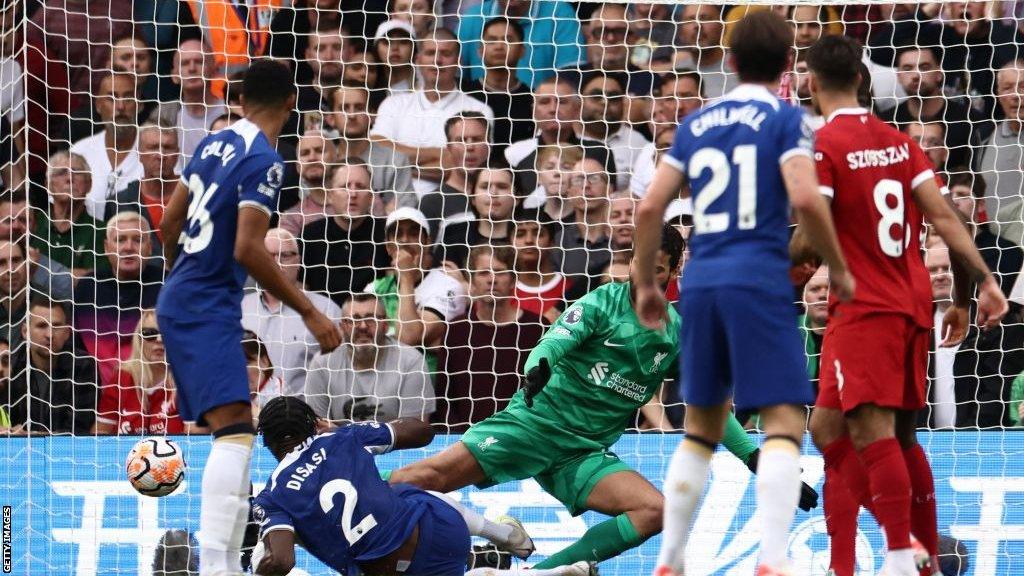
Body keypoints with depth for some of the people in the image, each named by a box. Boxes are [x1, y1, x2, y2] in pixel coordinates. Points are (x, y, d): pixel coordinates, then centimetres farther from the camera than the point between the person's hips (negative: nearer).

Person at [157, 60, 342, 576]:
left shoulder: (214, 144, 11)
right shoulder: (264, 160, -13)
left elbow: (169, 224, 18)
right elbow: (247, 249, -21)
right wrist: (309, 312, -17)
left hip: (180, 299, 10)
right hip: (208, 307, -10)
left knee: (232, 431, 17)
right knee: (234, 428, -22)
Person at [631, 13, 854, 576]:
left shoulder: (696, 124, 14)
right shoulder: (785, 118, 0)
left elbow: (650, 208, 9)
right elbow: (805, 199, -14)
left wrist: (645, 283, 21)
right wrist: (839, 270, -2)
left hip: (701, 282, 5)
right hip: (760, 281, -5)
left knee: (700, 428, 17)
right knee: (784, 424, -7)